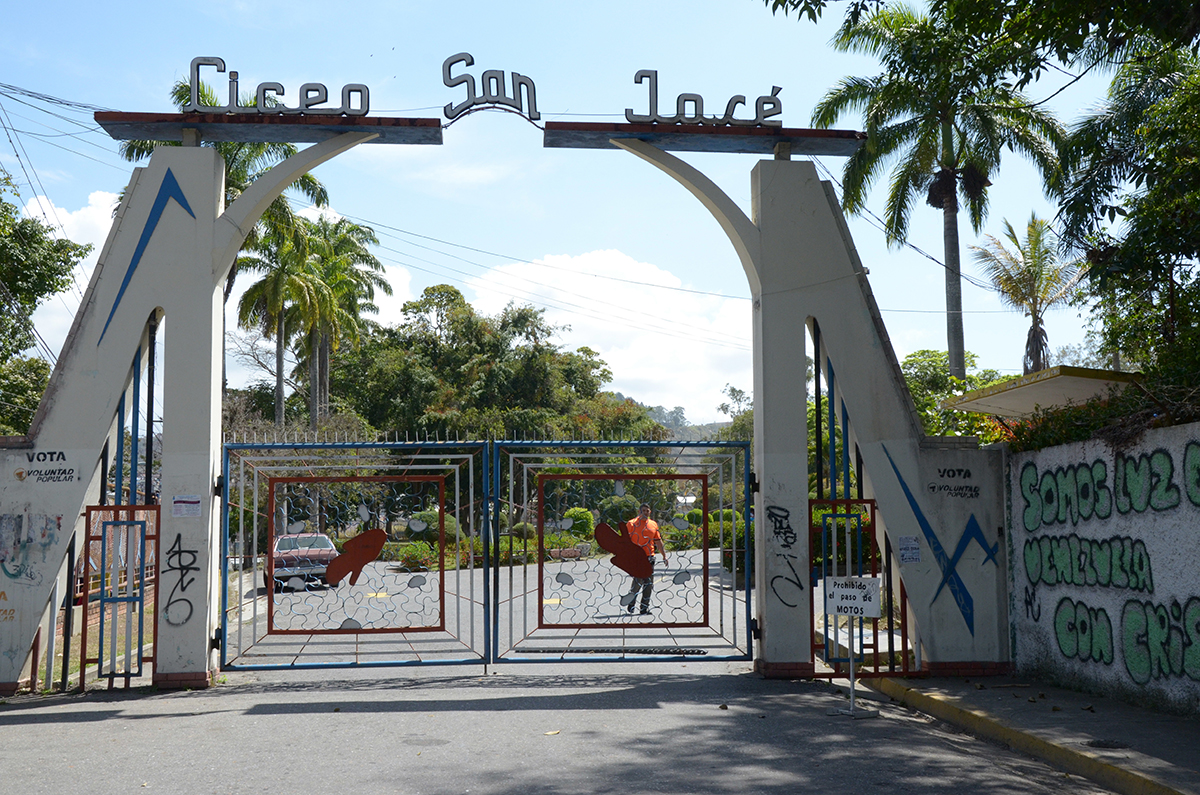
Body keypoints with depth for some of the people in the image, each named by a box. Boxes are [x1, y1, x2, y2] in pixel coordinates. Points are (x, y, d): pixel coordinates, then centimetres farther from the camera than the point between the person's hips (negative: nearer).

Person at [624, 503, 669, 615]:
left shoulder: (653, 525, 15)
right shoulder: (631, 524, 0)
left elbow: (658, 541, 21)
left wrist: (664, 555, 18)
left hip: (649, 557, 5)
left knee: (648, 583, 3)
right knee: (638, 580, -15)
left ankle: (645, 607, 12)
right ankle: (631, 602, 6)